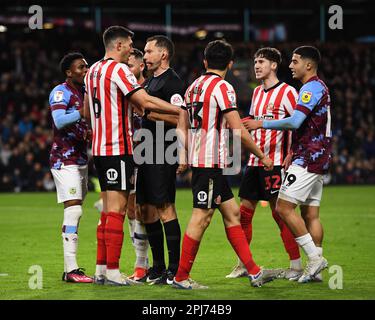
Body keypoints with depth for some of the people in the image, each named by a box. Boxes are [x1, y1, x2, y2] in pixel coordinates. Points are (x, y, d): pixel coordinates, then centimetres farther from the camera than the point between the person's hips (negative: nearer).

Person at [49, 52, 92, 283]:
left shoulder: (85, 92, 15)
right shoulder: (61, 92, -11)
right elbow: (59, 121, -27)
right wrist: (83, 112, -37)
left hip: (80, 159, 9)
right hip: (64, 159, -9)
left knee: (74, 211, 9)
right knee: (74, 209, -15)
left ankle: (70, 269, 12)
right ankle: (71, 270, -18)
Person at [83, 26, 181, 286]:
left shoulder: (93, 70, 15)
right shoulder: (118, 69, -12)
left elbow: (87, 111, 24)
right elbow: (146, 102, -20)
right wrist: (181, 110, -16)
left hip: (100, 146, 9)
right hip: (119, 148, -9)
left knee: (109, 210, 12)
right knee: (117, 209, -8)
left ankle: (101, 269, 12)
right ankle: (112, 272, -9)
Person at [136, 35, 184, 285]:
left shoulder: (172, 82, -10)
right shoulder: (150, 81, 20)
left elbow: (177, 117, -19)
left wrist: (147, 111, -17)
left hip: (163, 154, -10)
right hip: (147, 152, 10)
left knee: (165, 208, -10)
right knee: (147, 208, 11)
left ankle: (175, 269, -8)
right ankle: (158, 267, 18)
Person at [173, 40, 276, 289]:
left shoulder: (194, 87, 13)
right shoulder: (223, 88, -12)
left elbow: (182, 126, 16)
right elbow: (239, 131, -14)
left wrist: (184, 155, 23)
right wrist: (262, 156, -4)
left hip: (198, 160, 9)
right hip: (211, 163, -9)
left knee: (232, 213, 10)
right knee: (201, 218, -6)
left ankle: (254, 272, 12)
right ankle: (181, 277, -2)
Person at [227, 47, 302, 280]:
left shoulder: (287, 92, -8)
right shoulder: (257, 92, 16)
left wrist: (291, 156, -17)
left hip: (275, 163, -8)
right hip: (255, 162, 8)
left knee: (280, 213, -7)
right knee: (245, 211, 7)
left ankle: (296, 265, 0)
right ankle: (243, 264, 15)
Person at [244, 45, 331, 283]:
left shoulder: (312, 88, -13)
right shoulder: (320, 87, 19)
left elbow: (295, 121, -23)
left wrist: (262, 124, -15)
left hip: (307, 159, -10)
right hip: (319, 159, 10)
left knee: (284, 207, -10)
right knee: (311, 214, 8)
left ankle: (315, 257, -10)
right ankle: (316, 269, 6)